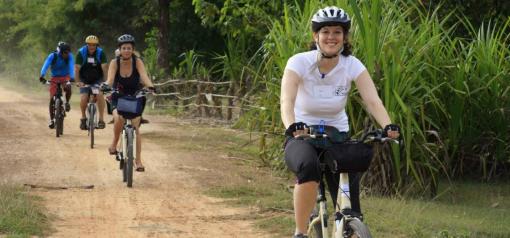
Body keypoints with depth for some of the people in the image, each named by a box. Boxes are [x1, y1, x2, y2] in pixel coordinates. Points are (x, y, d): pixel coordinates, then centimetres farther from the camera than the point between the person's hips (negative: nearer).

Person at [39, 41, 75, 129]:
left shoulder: (69, 56, -18)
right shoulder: (53, 56, -20)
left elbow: (71, 67, -30)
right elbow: (46, 65, -31)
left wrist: (72, 77, -47)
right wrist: (41, 76, -48)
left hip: (65, 77, 0)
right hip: (54, 78, 0)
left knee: (68, 87, -34)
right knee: (52, 99, -7)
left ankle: (67, 102, -5)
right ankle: (52, 120, 4)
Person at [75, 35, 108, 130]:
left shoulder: (101, 53, -15)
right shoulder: (81, 53, -15)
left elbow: (104, 67, -22)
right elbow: (77, 68, -19)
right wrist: (78, 81, -30)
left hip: (97, 80, 0)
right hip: (84, 80, 0)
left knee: (100, 95, -23)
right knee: (84, 98, -18)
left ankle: (101, 119, -17)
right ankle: (83, 118, 7)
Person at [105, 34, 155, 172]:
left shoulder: (137, 62, -15)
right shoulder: (115, 63, -15)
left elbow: (144, 75, -31)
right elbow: (110, 79, -28)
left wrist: (150, 86, -51)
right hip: (118, 98, 0)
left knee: (135, 127, -12)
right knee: (119, 119, -30)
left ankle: (138, 161, -7)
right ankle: (114, 144, -4)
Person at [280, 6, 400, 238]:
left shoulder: (352, 65, -10)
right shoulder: (300, 62, -16)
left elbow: (372, 100, -23)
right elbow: (287, 99, -31)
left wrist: (388, 126, -43)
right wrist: (292, 126, -52)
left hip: (337, 135, 2)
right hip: (303, 137, -2)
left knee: (349, 210, -11)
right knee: (309, 166, -38)